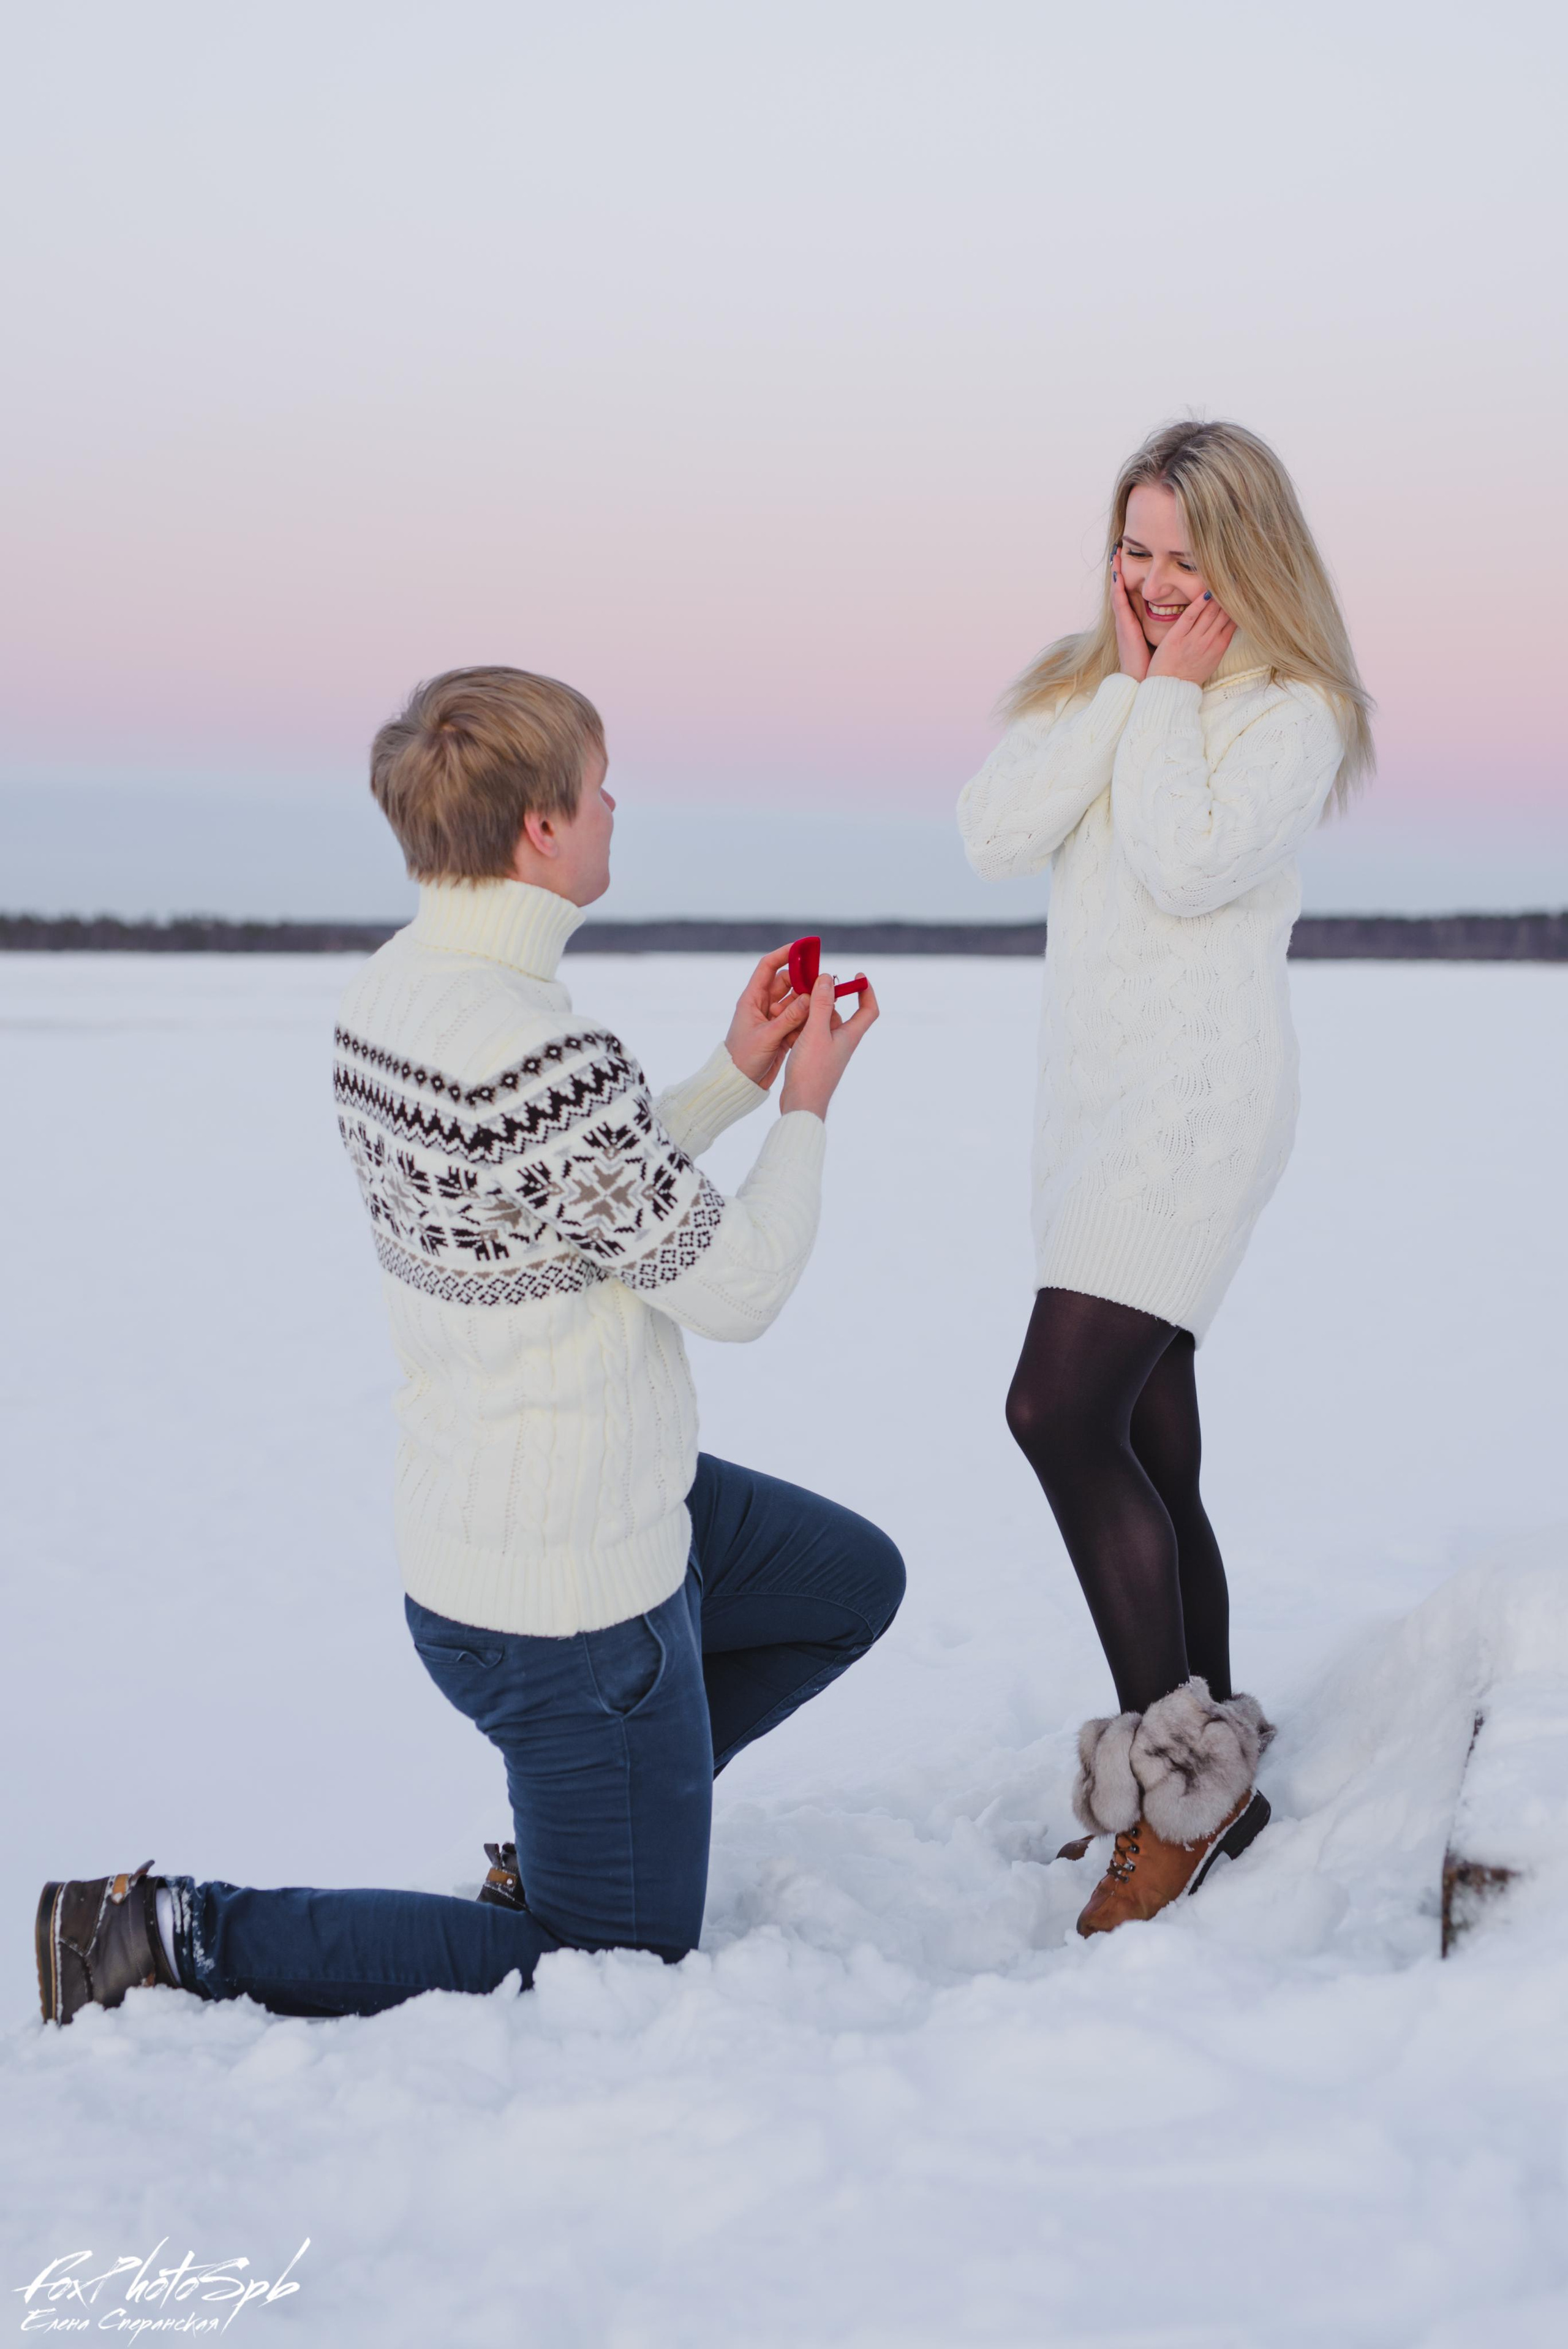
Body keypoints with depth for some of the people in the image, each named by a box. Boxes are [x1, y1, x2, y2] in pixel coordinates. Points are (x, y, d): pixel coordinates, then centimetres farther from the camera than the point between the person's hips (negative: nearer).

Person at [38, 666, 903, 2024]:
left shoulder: (387, 994, -1)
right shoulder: (552, 1059, -31)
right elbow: (738, 1290, -20)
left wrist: (738, 1079, 9)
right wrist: (807, 1108, -5)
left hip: (465, 1522, 9)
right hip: (570, 1594, -9)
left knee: (854, 1582, 27)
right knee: (621, 1968, 9)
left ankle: (585, 1825, 31)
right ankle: (181, 1936, 4)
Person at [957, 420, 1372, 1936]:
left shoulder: (1291, 710, -4)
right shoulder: (1085, 681, 14)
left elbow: (1186, 868, -20)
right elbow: (991, 834, -1)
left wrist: (1170, 696, -9)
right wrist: (1125, 682, -3)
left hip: (1202, 1087, -7)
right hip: (1092, 1088, 7)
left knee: (1062, 1412, -20)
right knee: (1147, 1453, 9)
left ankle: (1174, 1767, -9)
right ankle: (1209, 1782, 19)